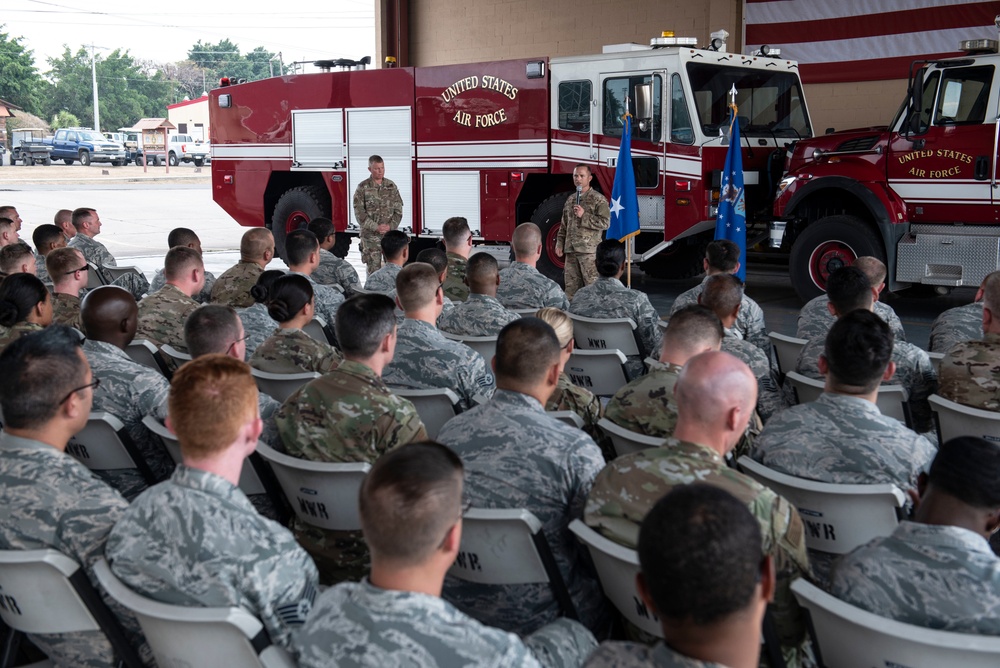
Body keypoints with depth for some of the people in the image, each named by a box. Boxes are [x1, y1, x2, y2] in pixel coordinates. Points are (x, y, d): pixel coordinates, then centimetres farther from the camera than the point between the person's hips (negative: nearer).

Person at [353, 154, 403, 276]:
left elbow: (398, 210, 6)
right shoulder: (363, 188, -2)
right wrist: (376, 227, -15)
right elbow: (359, 212, -7)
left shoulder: (391, 186, 8)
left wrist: (390, 226, -10)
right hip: (370, 236, -3)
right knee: (373, 269, 0)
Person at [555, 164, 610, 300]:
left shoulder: (598, 199, -2)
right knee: (571, 286, 8)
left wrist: (584, 216, -15)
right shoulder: (570, 199, 17)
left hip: (589, 251, -6)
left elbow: (605, 222, -12)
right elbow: (564, 225, 21)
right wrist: (559, 244, 12)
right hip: (571, 250, 6)